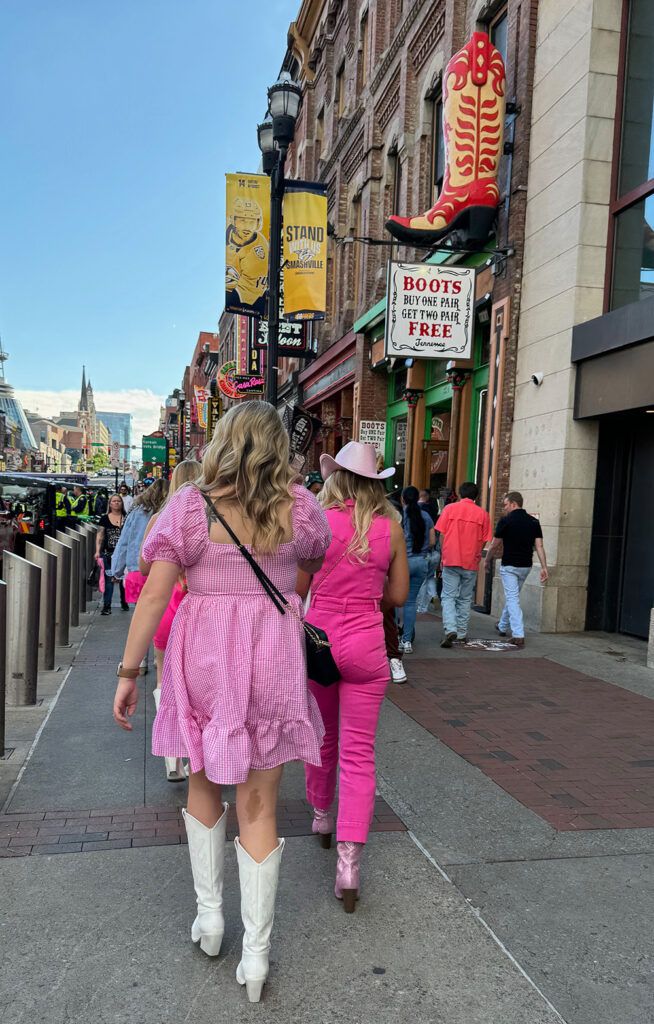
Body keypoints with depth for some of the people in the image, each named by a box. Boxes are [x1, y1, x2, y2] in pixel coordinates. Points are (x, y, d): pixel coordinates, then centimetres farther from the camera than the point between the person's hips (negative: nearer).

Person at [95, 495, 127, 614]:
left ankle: (124, 602, 26)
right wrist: (97, 551, -4)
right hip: (108, 553, 0)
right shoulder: (104, 518, 4)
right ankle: (106, 606, 3)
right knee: (108, 579, 0)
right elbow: (99, 535, 4)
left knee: (123, 578, 9)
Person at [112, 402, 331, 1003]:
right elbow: (319, 566, 14)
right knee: (259, 806, 11)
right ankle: (256, 953, 21)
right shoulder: (301, 506, -1)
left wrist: (129, 671, -2)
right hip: (274, 656, 1)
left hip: (204, 656, 0)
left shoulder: (190, 504, -5)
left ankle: (209, 914, 34)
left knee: (204, 782, 24)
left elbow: (154, 595, -8)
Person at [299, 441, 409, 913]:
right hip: (366, 645, 0)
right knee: (359, 753, 5)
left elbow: (295, 589, -3)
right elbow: (397, 595, 4)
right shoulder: (391, 528, -3)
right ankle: (349, 860, -1)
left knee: (322, 738, 22)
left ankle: (321, 816, 44)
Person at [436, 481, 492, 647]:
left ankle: (450, 629, -17)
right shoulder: (483, 514, 2)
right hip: (471, 563, 2)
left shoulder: (449, 508, -1)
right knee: (465, 599, 14)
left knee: (448, 597, 1)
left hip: (451, 560, -1)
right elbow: (484, 541, 4)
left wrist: (442, 558, 10)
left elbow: (442, 535, 0)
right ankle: (462, 633, 18)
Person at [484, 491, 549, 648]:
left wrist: (487, 561, 11)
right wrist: (544, 567, -4)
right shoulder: (534, 522, 3)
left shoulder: (506, 521, -11)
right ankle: (502, 627, 38)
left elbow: (494, 545, -5)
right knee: (512, 596, 22)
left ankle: (518, 636, -14)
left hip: (509, 566, -6)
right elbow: (539, 546, -2)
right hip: (526, 566, 6)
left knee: (512, 599, -5)